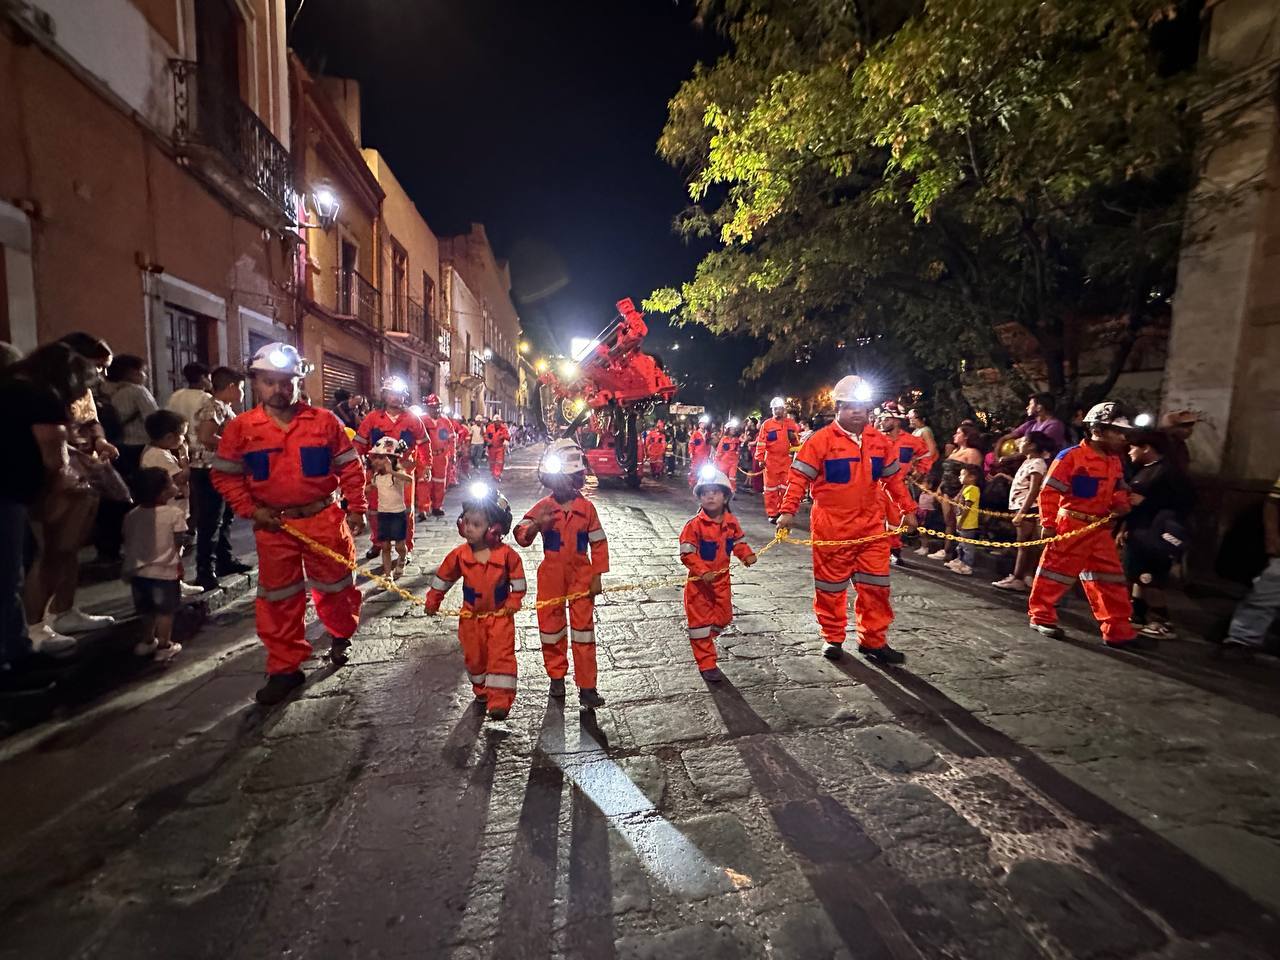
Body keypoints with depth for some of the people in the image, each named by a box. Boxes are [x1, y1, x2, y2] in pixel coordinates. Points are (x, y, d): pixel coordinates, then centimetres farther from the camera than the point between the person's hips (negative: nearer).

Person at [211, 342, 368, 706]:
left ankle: (341, 635, 41)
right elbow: (224, 475, 5)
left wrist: (356, 508, 0)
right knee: (278, 597, 9)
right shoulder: (241, 427, -2)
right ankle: (285, 668, 23)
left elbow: (350, 467, 1)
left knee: (334, 585, 12)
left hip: (324, 518, -1)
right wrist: (250, 510, -5)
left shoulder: (324, 421, -4)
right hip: (273, 525, 1)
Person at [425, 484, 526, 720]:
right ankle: (481, 690, 39)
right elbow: (443, 576, 5)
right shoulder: (459, 555, -11)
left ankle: (500, 700, -1)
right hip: (471, 615, 3)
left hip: (500, 614, -3)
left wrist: (514, 601, -10)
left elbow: (518, 579, -4)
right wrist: (432, 600, 13)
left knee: (501, 655, -7)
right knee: (474, 656, 15)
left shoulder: (507, 554, -17)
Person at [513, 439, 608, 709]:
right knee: (551, 626, 13)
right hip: (551, 575, 1)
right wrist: (536, 525, -33)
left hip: (581, 575, -1)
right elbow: (521, 535, -12)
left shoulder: (586, 507, -6)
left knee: (583, 628, 3)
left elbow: (598, 543, -2)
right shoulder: (543, 507, -5)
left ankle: (586, 687, 12)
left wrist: (597, 576, -3)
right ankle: (557, 677, 33)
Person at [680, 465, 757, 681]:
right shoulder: (695, 524, -19)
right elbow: (687, 553, -19)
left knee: (723, 618, 15)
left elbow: (739, 542, 11)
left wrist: (747, 555, -8)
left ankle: (703, 639, 43)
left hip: (721, 579, 5)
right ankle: (707, 665, 15)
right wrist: (702, 571, -27)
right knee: (700, 621, 3)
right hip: (699, 582, -5)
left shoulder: (731, 522, -3)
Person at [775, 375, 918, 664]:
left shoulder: (880, 441, 7)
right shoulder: (821, 440, -9)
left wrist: (908, 510, 18)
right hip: (831, 527, -4)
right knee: (831, 585, 8)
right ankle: (833, 638, 25)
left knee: (876, 585, 9)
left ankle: (873, 640, 24)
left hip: (872, 527, 4)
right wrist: (788, 510, -21)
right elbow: (799, 477, -11)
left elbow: (894, 478, 17)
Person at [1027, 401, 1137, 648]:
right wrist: (1048, 523, -15)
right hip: (1071, 526, -8)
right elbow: (1049, 491, -15)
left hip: (1100, 528, 8)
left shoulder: (1115, 461, 10)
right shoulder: (1071, 456, -15)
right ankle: (1041, 615, 16)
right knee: (1056, 570, 2)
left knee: (1110, 578, 10)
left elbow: (1119, 489, 24)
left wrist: (1121, 505, 1)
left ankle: (1117, 630, 18)